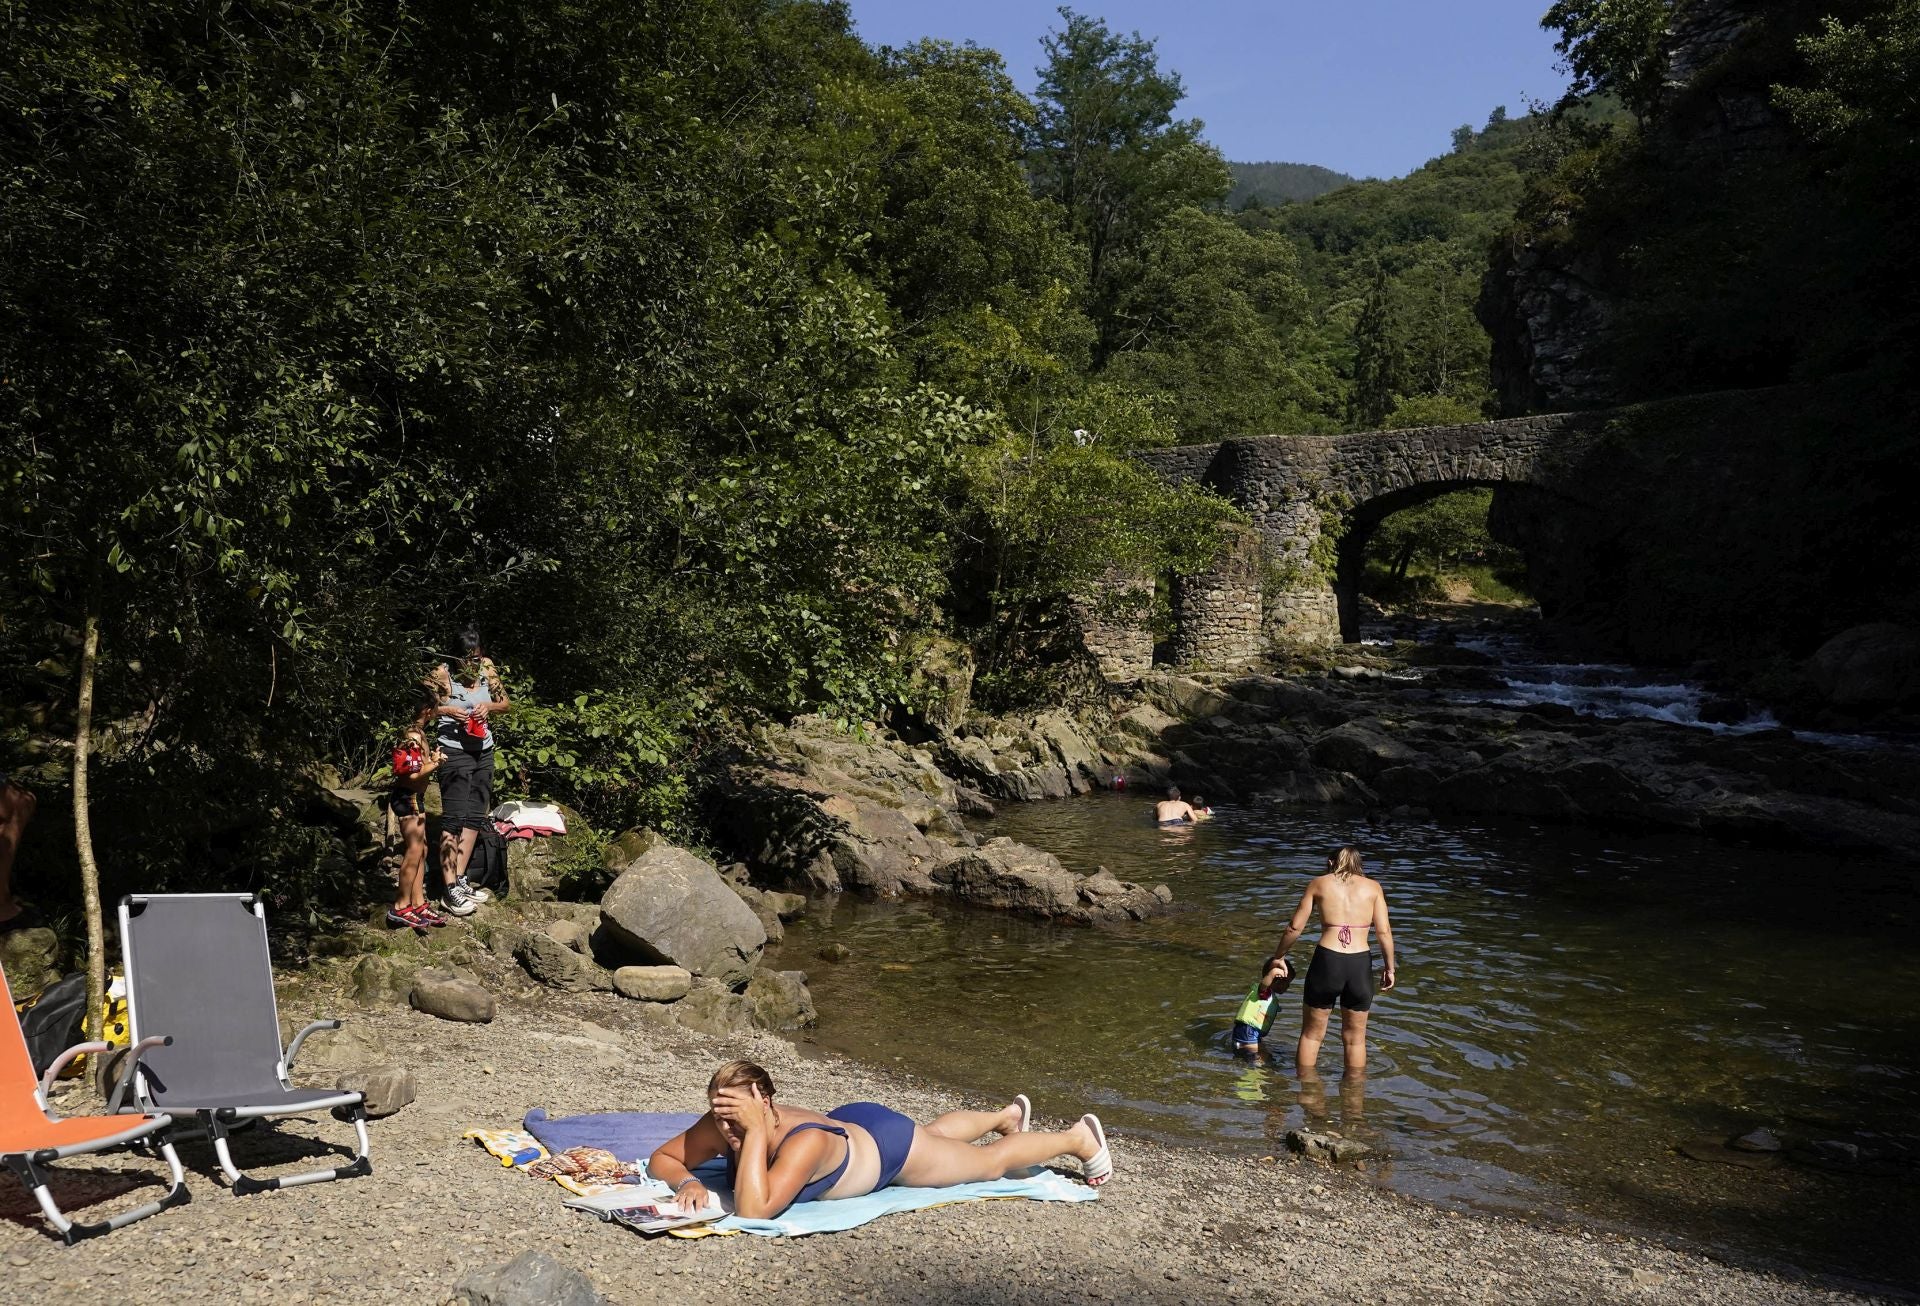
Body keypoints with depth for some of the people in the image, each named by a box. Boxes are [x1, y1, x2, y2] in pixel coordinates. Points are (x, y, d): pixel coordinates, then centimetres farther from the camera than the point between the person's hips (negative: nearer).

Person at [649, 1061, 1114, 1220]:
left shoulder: (804, 1142, -47)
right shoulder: (720, 1126, -29)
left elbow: (753, 1211, -55)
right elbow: (661, 1157, -18)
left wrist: (756, 1131, -58)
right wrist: (687, 1182, -38)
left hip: (890, 1146, -6)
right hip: (847, 1122, 6)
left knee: (992, 1162, 19)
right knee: (934, 1131, 37)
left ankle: (1079, 1136, 44)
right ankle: (1008, 1114, 66)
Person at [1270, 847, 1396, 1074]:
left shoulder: (1319, 883, 7)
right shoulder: (1372, 887, 8)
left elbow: (1295, 927, 7)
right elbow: (1384, 931, 0)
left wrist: (1278, 954, 21)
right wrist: (1389, 967, 11)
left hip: (1326, 962, -1)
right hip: (1360, 966, 1)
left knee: (1312, 1034, 18)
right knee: (1355, 1038, 19)